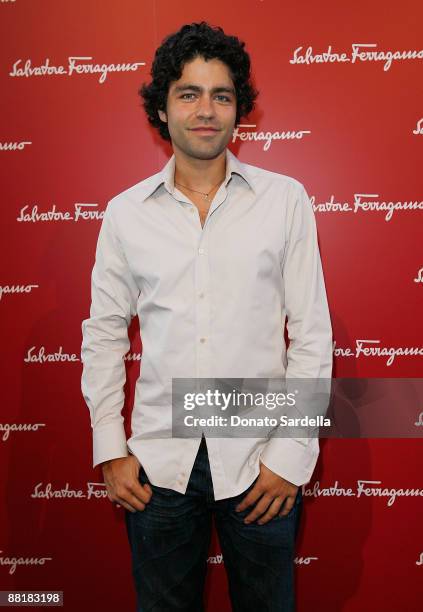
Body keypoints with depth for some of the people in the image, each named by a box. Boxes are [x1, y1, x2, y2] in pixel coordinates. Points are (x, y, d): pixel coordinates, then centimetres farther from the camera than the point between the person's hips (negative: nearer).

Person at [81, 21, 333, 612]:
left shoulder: (285, 199, -3)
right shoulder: (126, 212, 1)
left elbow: (311, 332, -3)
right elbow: (104, 335, 5)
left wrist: (293, 453, -6)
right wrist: (110, 449, 2)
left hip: (260, 459, -1)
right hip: (158, 459, 2)